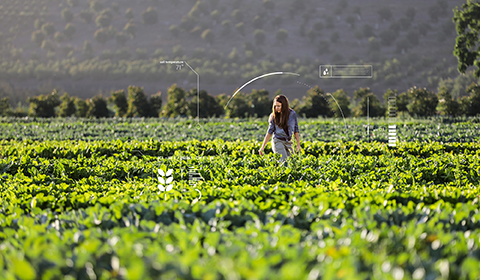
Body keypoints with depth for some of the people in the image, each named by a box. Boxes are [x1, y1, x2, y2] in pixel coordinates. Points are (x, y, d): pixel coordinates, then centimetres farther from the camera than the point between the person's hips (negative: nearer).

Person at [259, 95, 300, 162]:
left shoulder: (292, 114, 0)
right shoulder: (273, 116, -2)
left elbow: (296, 130, 7)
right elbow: (270, 132, 1)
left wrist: (298, 144, 3)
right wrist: (263, 146, -5)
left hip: (288, 143, 3)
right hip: (278, 141, -3)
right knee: (284, 162, -18)